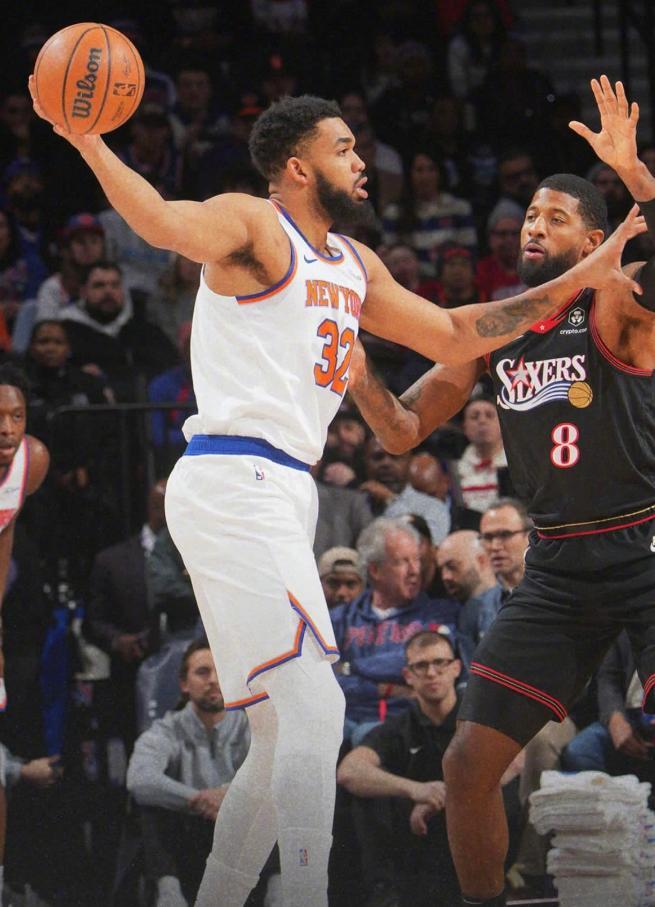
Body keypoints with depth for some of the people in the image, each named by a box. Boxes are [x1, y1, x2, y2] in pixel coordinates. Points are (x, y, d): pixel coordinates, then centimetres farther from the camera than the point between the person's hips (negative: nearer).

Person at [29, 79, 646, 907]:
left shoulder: (355, 266, 21)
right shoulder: (253, 226, -5)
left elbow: (454, 336, 28)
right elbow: (163, 222, -26)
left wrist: (580, 280, 26)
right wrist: (84, 140, -42)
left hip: (282, 496, 10)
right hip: (234, 487, -10)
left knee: (284, 742, 11)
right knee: (313, 709, -18)